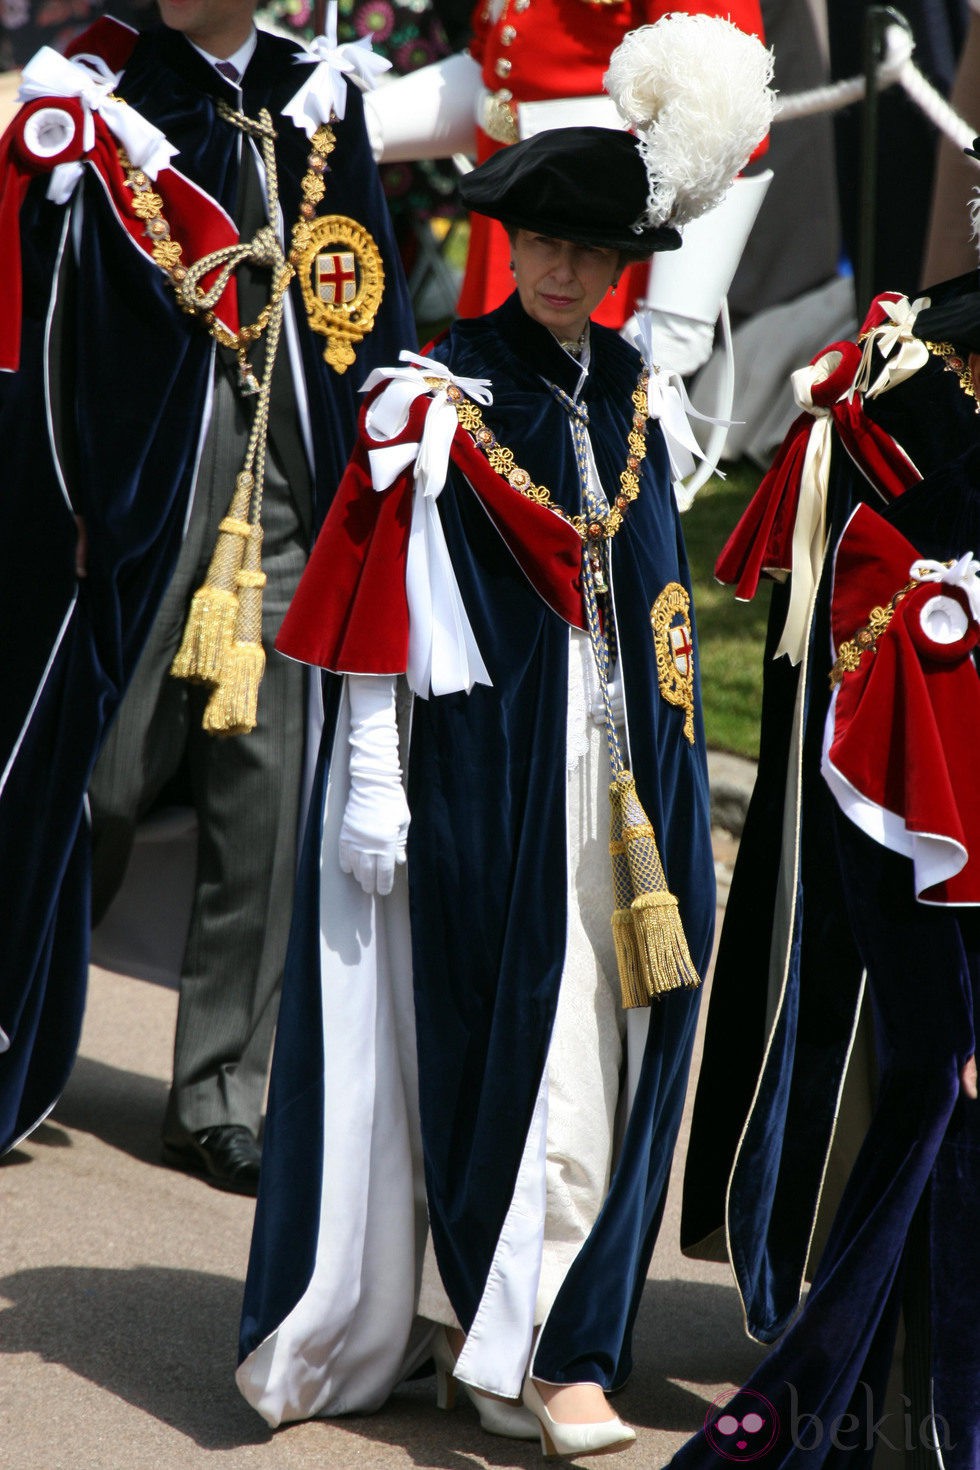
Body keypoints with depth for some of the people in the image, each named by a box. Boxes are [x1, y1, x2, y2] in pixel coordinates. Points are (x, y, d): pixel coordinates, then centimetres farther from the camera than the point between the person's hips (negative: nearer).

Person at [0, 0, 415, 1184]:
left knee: (266, 809, 3)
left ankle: (217, 1099, 12)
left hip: (287, 519, 3)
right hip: (135, 508, -3)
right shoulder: (98, 98, 0)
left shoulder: (320, 104, 11)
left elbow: (369, 323, 15)